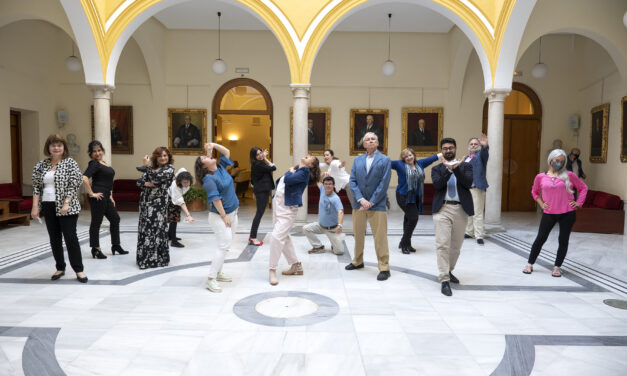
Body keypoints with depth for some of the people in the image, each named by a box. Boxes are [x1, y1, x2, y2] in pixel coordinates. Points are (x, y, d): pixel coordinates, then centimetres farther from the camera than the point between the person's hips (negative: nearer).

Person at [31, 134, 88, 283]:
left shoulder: (71, 163, -4)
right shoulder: (41, 165, 10)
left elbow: (73, 185, -10)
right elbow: (36, 187, 10)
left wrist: (66, 203, -18)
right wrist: (35, 206, 2)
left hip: (66, 207, -5)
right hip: (48, 207, 5)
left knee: (70, 237, -4)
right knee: (54, 238, 10)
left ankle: (79, 270, 3)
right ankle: (60, 268, 22)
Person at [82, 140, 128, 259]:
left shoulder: (104, 163, 16)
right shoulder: (94, 164, -10)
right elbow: (84, 179, -24)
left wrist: (110, 195, 21)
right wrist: (91, 194, -19)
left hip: (106, 197, 9)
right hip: (98, 197, -9)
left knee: (115, 219, 14)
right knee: (96, 222, 1)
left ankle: (116, 246, 24)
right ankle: (96, 249, 11)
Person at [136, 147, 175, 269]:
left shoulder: (169, 169, -3)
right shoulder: (152, 168, 14)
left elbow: (156, 178, -18)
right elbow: (139, 181, 8)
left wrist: (147, 166, -12)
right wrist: (146, 183, -12)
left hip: (159, 203, -6)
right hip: (145, 201, 6)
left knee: (156, 229, -4)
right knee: (144, 229, 9)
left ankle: (157, 258, 7)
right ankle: (144, 257, 21)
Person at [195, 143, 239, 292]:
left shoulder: (221, 168, 6)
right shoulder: (209, 179, -17)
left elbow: (227, 152, 17)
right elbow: (215, 199, -20)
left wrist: (213, 145, 6)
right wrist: (224, 216, -19)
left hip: (232, 214, 8)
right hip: (219, 216, -8)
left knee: (225, 245, 12)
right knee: (224, 246, -12)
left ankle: (218, 273, 23)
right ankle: (211, 279, -6)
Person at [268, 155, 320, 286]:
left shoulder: (305, 171, -9)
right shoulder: (296, 169, 15)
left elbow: (288, 179, -22)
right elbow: (280, 181, 19)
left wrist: (290, 172, -4)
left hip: (288, 209, -9)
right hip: (277, 205, 9)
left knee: (277, 237, -16)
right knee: (284, 237, 14)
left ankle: (272, 270, -6)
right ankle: (296, 266, 26)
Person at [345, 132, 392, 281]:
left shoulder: (385, 160, -1)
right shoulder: (357, 160, 9)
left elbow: (384, 184, -7)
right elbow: (352, 181, 4)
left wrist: (371, 202, -12)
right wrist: (361, 199, -10)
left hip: (377, 205, -4)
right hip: (359, 203, 4)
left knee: (380, 237, -3)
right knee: (358, 235, 14)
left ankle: (384, 268, 7)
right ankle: (358, 261, 31)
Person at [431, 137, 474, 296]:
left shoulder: (465, 166, 12)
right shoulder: (437, 169, 11)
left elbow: (468, 183, -7)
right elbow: (437, 184, -9)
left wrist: (456, 168, -16)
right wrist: (448, 169, -19)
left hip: (461, 210, 2)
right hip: (442, 209, -2)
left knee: (456, 245, 12)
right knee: (443, 244, -10)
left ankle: (449, 271, 34)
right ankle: (444, 280, -6)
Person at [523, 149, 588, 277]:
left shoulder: (569, 175, -1)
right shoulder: (540, 177, 1)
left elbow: (583, 188, 10)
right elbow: (534, 192, 18)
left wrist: (578, 203, 1)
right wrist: (541, 204, 5)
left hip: (567, 214, 0)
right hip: (549, 213, 0)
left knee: (563, 240, 4)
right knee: (540, 239, 1)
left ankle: (557, 267, 18)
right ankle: (530, 264, 13)